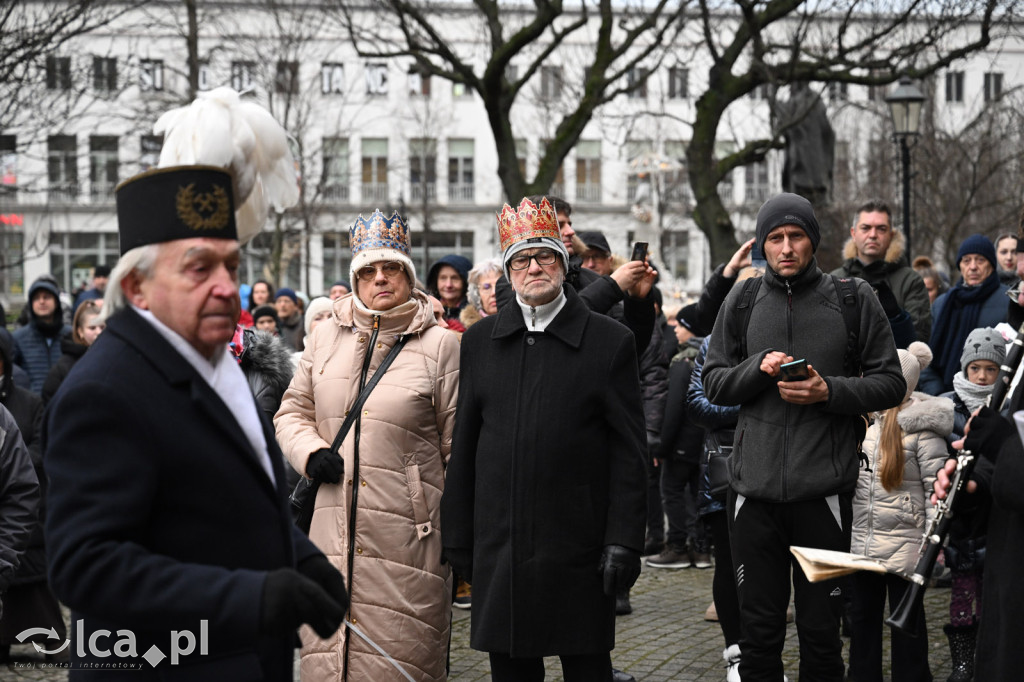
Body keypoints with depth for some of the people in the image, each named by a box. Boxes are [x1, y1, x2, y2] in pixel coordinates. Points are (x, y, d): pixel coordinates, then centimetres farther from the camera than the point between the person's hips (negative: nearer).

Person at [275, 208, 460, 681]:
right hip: (334, 532, 4)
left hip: (407, 535, -3)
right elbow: (293, 410, 21)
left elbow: (460, 447, 1)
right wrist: (311, 453, 0)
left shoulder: (440, 345, 0)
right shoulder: (326, 337, 11)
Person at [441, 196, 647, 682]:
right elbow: (463, 446, 10)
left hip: (579, 549, -3)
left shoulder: (609, 341, 1)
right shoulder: (480, 341, 9)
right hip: (498, 547, 3)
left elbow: (628, 453, -2)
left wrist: (624, 540, -8)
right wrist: (458, 535, 7)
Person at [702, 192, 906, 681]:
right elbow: (714, 383, 9)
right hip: (754, 487, 2)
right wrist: (759, 366, -9)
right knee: (758, 628, 9)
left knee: (821, 629, 7)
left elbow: (890, 383, 3)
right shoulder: (742, 302, 9)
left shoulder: (853, 299, 3)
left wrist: (829, 391, -13)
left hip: (824, 489, -1)